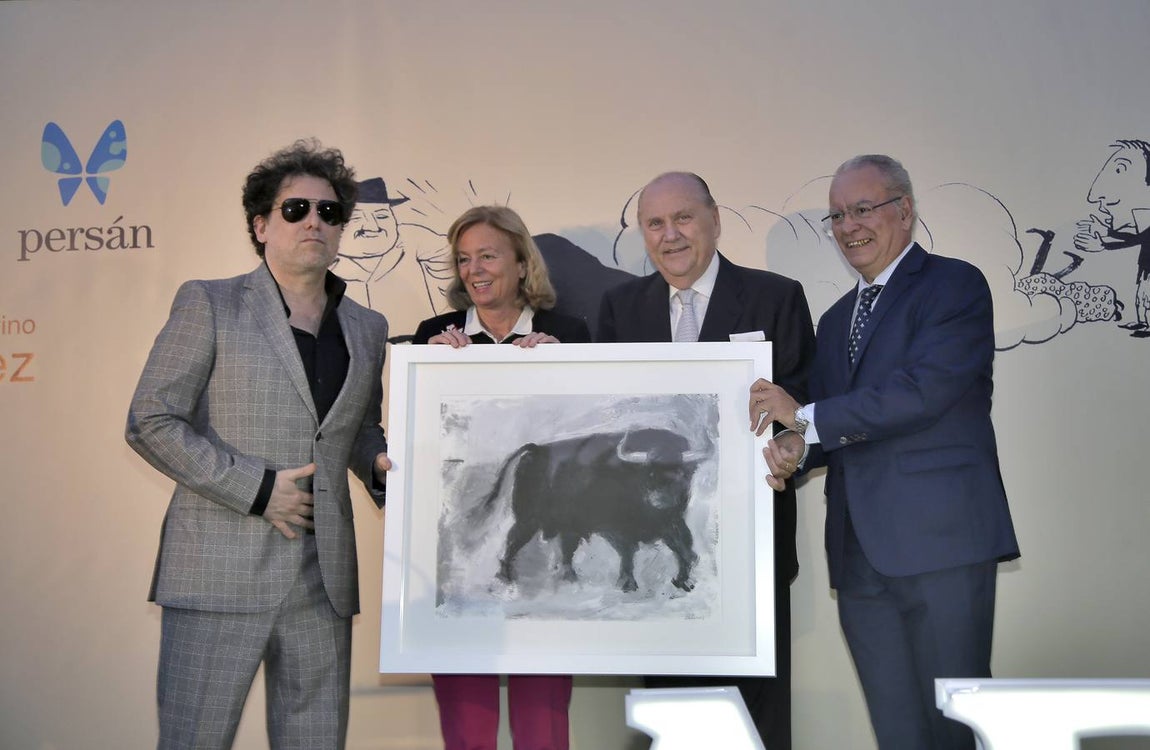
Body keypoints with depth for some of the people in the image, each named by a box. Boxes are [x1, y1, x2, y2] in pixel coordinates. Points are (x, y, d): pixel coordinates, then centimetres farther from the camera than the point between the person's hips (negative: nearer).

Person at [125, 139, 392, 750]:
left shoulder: (367, 328, 15)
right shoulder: (208, 304, 1)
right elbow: (149, 424, -4)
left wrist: (379, 464, 3)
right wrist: (257, 489, -11)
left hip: (324, 580, 4)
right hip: (221, 572, -4)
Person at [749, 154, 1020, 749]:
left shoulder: (955, 286, -1)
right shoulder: (836, 320, 22)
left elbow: (924, 390, -16)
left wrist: (805, 417, -13)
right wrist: (793, 447, -4)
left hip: (940, 542, -6)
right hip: (859, 554, 6)